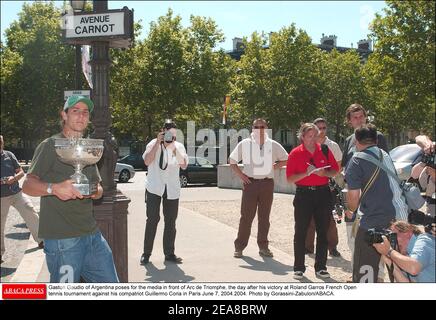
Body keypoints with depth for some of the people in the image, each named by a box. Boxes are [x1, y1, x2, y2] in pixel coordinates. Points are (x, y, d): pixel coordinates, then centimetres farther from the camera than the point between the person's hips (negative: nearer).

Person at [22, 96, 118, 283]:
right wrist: (54, 188, -29)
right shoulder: (50, 146, -2)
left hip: (91, 233, 7)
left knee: (111, 284, 7)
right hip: (61, 237, -7)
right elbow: (27, 185, -9)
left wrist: (96, 191, -5)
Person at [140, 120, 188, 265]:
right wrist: (158, 143, -18)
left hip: (172, 189, 3)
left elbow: (184, 165, -9)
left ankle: (169, 253, 15)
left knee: (171, 222, 6)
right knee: (152, 220, -4)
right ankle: (146, 253, 5)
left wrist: (173, 147, -16)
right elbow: (147, 161, -17)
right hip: (154, 188, -2)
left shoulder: (179, 146, 5)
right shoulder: (153, 144, -1)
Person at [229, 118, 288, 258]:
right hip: (250, 183, -2)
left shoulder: (273, 145, 4)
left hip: (267, 183, 2)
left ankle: (263, 247, 19)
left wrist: (273, 167, 3)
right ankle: (239, 247, 9)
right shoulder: (244, 144, 0)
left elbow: (285, 159, 17)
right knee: (246, 216, 0)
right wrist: (240, 174, -2)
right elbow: (232, 160, 8)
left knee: (264, 217, 9)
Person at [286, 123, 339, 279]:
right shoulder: (295, 153, -1)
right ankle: (299, 268, 11)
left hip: (323, 194, 2)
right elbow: (290, 178, -4)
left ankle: (321, 267, 18)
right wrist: (306, 173, -18)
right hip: (303, 194, -2)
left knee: (322, 232, 7)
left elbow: (335, 171, 11)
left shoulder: (325, 150, 5)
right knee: (300, 232, 1)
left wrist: (324, 173, -9)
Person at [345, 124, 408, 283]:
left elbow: (353, 195, -12)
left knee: (364, 272, 2)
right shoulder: (386, 156, 13)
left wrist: (351, 209, 12)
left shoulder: (357, 161, -6)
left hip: (373, 222, -7)